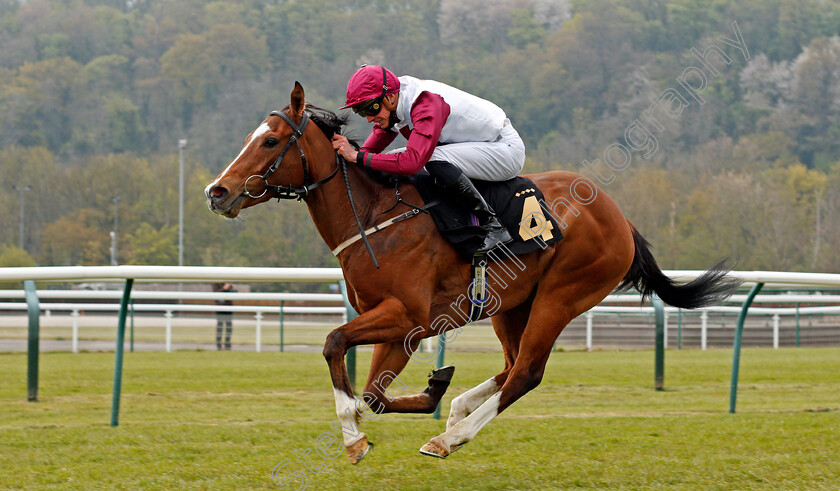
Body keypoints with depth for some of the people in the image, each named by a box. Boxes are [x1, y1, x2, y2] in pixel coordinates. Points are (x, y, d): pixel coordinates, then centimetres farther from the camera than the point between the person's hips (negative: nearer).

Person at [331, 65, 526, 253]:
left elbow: (412, 162, -42)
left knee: (434, 159, -34)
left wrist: (358, 157, -39)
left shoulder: (427, 105, -32)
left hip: (506, 149, -10)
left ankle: (492, 225, -26)